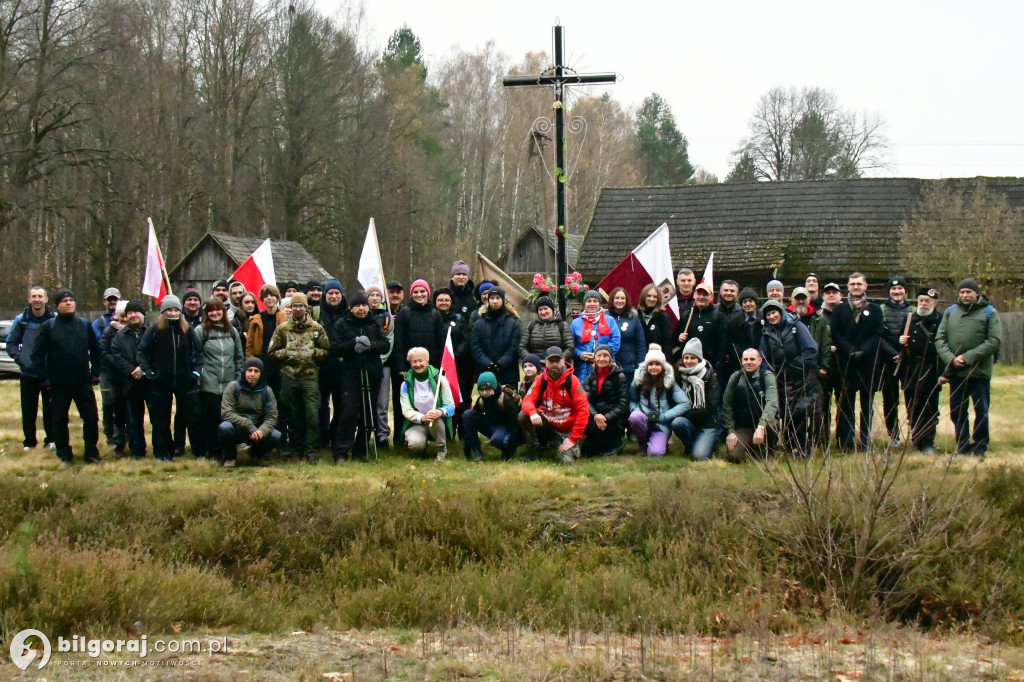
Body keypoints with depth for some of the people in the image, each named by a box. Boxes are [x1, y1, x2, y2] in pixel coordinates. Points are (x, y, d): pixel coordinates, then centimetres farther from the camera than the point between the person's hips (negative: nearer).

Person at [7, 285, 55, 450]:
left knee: (50, 409, 5)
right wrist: (22, 360, -10)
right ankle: (29, 441, 15)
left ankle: (51, 439, 17)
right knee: (28, 410, 4)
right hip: (28, 374, 1)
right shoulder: (21, 320, 0)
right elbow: (11, 344, 4)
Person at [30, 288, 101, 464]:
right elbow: (37, 354, -2)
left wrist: (95, 373, 5)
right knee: (59, 420, 6)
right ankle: (63, 455, 17)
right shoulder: (48, 327, -1)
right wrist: (44, 378, -8)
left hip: (83, 382, 2)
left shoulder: (84, 325, 7)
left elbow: (96, 350, 13)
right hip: (58, 384, -2)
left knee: (91, 418, 0)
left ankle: (92, 453, 11)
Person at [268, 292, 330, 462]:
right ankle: (296, 451, 19)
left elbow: (326, 350, 9)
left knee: (313, 416, -8)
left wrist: (313, 352, -8)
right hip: (289, 378, 1)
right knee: (293, 417, 8)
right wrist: (287, 353, -6)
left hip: (310, 377, -1)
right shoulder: (282, 329, 6)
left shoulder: (316, 328, 5)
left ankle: (311, 452, 0)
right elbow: (272, 351, 9)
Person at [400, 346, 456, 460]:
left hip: (438, 424, -1)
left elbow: (451, 406, -7)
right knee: (416, 444, -32)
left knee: (435, 419, -38)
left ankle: (442, 448, -11)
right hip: (416, 424, 1)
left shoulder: (439, 379, -3)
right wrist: (422, 418, -31)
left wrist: (441, 412, -33)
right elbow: (406, 410, -10)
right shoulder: (406, 384, 1)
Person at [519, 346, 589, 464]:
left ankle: (574, 447, 16)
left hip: (567, 430, -3)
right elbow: (528, 400, -12)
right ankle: (533, 452, -4)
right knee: (523, 416, -22)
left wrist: (573, 439, -19)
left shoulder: (573, 381, -14)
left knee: (567, 461, -22)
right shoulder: (540, 380, -4)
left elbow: (583, 411, -16)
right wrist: (532, 413, -38)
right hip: (546, 424, 3)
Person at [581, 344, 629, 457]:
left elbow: (623, 404, -9)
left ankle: (614, 444, -5)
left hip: (615, 421, -4)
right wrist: (595, 415, -23)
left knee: (589, 426, -31)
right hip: (596, 417, 4)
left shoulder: (619, 376, -2)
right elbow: (586, 400, -2)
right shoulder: (591, 377, 11)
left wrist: (606, 418, -22)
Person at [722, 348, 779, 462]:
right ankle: (751, 449, 15)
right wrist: (730, 431, -7)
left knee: (770, 424, -38)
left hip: (764, 423, -2)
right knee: (733, 455, -22)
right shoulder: (735, 378, 1)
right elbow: (727, 406, 4)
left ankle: (765, 451, -4)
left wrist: (761, 427, -38)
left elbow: (772, 403, -23)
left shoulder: (767, 376, -9)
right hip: (742, 426, 2)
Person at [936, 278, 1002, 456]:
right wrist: (951, 358, -14)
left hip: (980, 372, -4)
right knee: (957, 412, 10)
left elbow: (994, 341, -11)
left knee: (981, 412, 4)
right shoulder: (950, 312, 9)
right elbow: (940, 339, 4)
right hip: (955, 372, 4)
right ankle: (963, 445, 22)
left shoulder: (989, 312, -2)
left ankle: (980, 447, 16)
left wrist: (968, 357, -17)